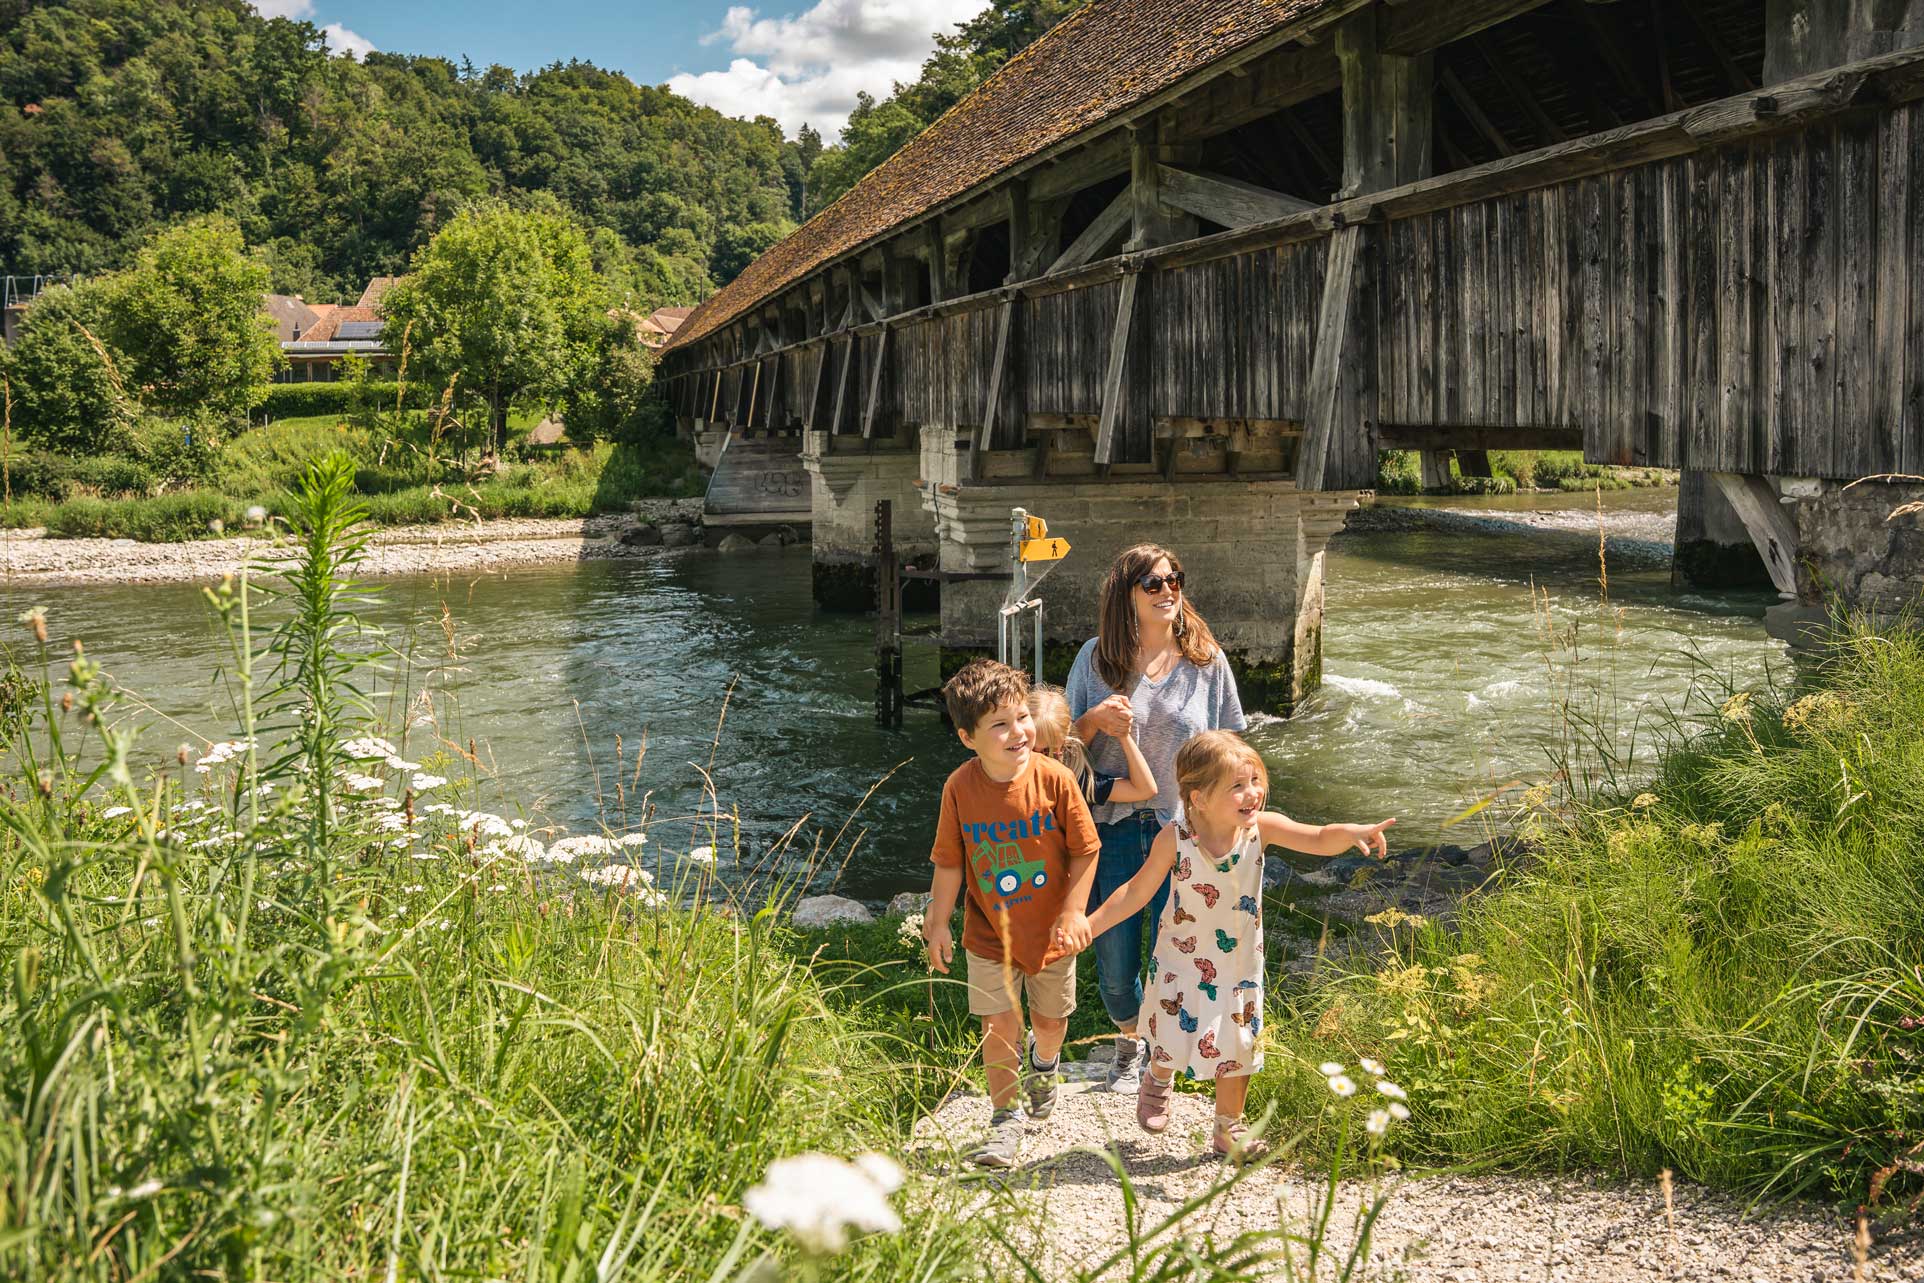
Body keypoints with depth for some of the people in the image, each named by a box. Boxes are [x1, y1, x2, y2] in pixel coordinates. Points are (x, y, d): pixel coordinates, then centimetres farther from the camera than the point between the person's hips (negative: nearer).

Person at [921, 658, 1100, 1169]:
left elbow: (1085, 850, -10)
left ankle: (1043, 1064, 53)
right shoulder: (960, 788, -17)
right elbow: (949, 861, -5)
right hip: (989, 933, 0)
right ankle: (1006, 1118, 21)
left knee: (1050, 1019, 18)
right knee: (999, 1025, 1)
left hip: (1050, 929, 0)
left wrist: (1073, 912, -13)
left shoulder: (1054, 779, -20)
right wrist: (937, 923, -2)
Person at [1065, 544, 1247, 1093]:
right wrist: (1095, 719, -17)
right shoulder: (1097, 657, -2)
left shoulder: (1207, 660, -2)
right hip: (1112, 829, 1)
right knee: (1114, 968, 8)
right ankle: (1129, 1043, 42)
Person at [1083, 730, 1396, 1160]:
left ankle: (1229, 1128, 35)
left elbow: (1320, 840, -25)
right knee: (1173, 1040, 7)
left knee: (1237, 1050, 10)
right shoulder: (1175, 839, -23)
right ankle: (1157, 1084, 45)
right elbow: (1137, 892, -13)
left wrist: (1352, 832, -47)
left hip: (1239, 964, 2)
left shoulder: (1261, 827, -18)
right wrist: (1088, 924, -18)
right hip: (1182, 961, -2)